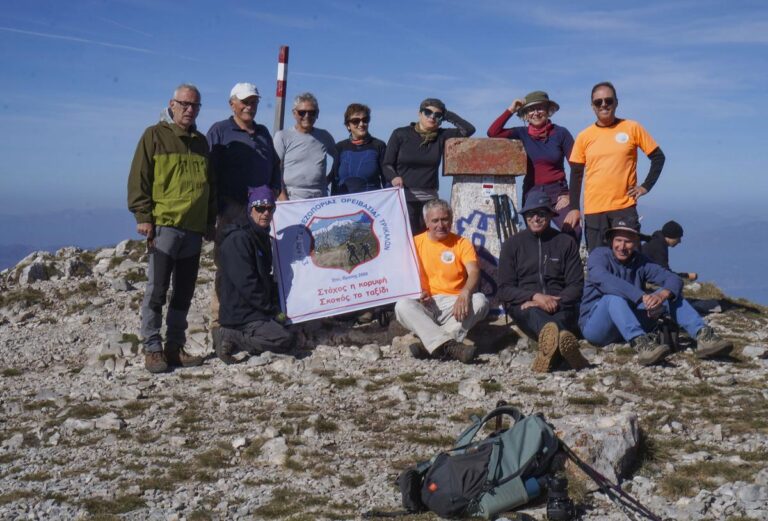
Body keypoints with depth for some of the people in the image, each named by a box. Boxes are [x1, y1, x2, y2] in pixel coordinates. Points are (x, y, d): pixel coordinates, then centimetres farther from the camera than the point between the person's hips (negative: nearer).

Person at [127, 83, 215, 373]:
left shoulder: (201, 142, 18)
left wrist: (210, 222, 18)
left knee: (184, 293, 9)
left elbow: (210, 186, 23)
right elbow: (138, 178, -4)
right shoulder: (155, 136, 1)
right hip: (164, 225, -6)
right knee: (157, 290, -5)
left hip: (194, 229, 6)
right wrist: (143, 216, -11)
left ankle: (175, 347, 16)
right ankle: (153, 349, 0)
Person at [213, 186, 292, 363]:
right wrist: (272, 309, -13)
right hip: (240, 314, -10)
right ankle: (229, 337, -11)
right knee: (284, 340, -21)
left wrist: (274, 305, 11)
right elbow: (246, 284, -20)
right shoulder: (239, 239, -16)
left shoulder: (262, 237, 15)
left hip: (257, 312, 10)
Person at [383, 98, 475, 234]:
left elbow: (469, 129, 1)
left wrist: (447, 115, 5)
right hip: (404, 197, -3)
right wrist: (394, 177, -15)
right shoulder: (400, 134, 3)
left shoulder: (441, 136, 9)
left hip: (430, 198, 3)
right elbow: (387, 164, 5)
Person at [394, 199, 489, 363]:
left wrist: (465, 293, -31)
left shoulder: (461, 243, 7)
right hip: (424, 306, 0)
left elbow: (474, 272, -8)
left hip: (453, 304, 0)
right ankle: (449, 346, -43)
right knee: (402, 305, -30)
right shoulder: (415, 243, 10)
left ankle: (430, 345, -36)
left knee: (480, 300, -28)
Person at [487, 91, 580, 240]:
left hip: (557, 192, -2)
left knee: (574, 231, -25)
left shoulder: (560, 133, -1)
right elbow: (493, 132, -6)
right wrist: (510, 110, -4)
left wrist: (570, 195, -7)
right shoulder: (522, 134, 4)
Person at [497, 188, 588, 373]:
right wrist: (535, 296, -13)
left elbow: (576, 285, 7)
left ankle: (550, 343, -71)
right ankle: (564, 341, -72)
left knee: (566, 315, -36)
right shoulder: (512, 244, 14)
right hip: (524, 305, -1)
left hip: (560, 306, 1)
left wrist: (554, 302, -14)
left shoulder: (566, 242, 15)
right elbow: (505, 289, 6)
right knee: (532, 313, -38)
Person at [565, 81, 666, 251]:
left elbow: (658, 157, 9)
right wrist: (574, 208, 3)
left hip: (625, 207, -1)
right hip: (593, 210, 1)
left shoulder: (632, 128, 3)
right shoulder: (584, 136, 7)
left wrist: (646, 186, 0)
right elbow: (576, 174, 10)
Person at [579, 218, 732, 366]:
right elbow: (604, 280, -32)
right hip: (595, 326, -5)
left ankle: (703, 336, -27)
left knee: (670, 293, -9)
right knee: (615, 296, -35)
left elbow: (673, 279, -8)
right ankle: (640, 344, -53)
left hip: (631, 325, 5)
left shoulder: (641, 262, 4)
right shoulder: (599, 255, -9)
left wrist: (662, 295, -32)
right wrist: (642, 297, -42)